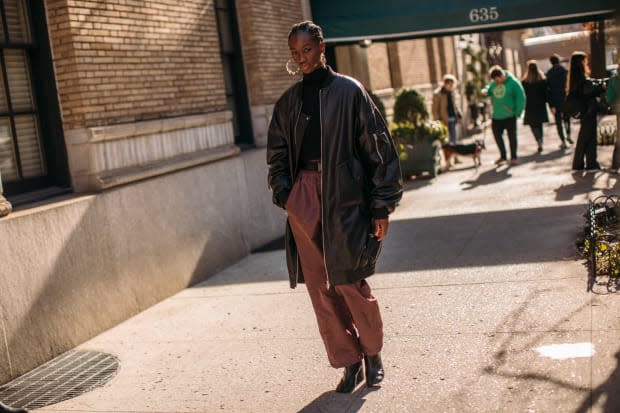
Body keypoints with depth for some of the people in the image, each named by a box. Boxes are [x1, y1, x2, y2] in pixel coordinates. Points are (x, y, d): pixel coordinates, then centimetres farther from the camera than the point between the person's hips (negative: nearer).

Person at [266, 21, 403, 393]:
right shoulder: (289, 101, 12)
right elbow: (277, 152, 19)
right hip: (303, 197, 4)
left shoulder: (349, 91, -2)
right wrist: (284, 193, 4)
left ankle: (373, 352, 23)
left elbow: (378, 146, -4)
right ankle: (349, 362, 19)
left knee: (350, 282, -3)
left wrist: (382, 206, -8)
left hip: (344, 196, -4)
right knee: (320, 287, 5)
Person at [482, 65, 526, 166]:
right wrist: (485, 91, -9)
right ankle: (503, 156, 26)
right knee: (497, 135, 10)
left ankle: (513, 157, 15)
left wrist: (518, 112, -12)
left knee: (512, 136, 3)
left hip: (509, 116, -5)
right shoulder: (493, 83, 3)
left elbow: (520, 98, -11)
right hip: (496, 116, 6)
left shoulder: (513, 82, -12)